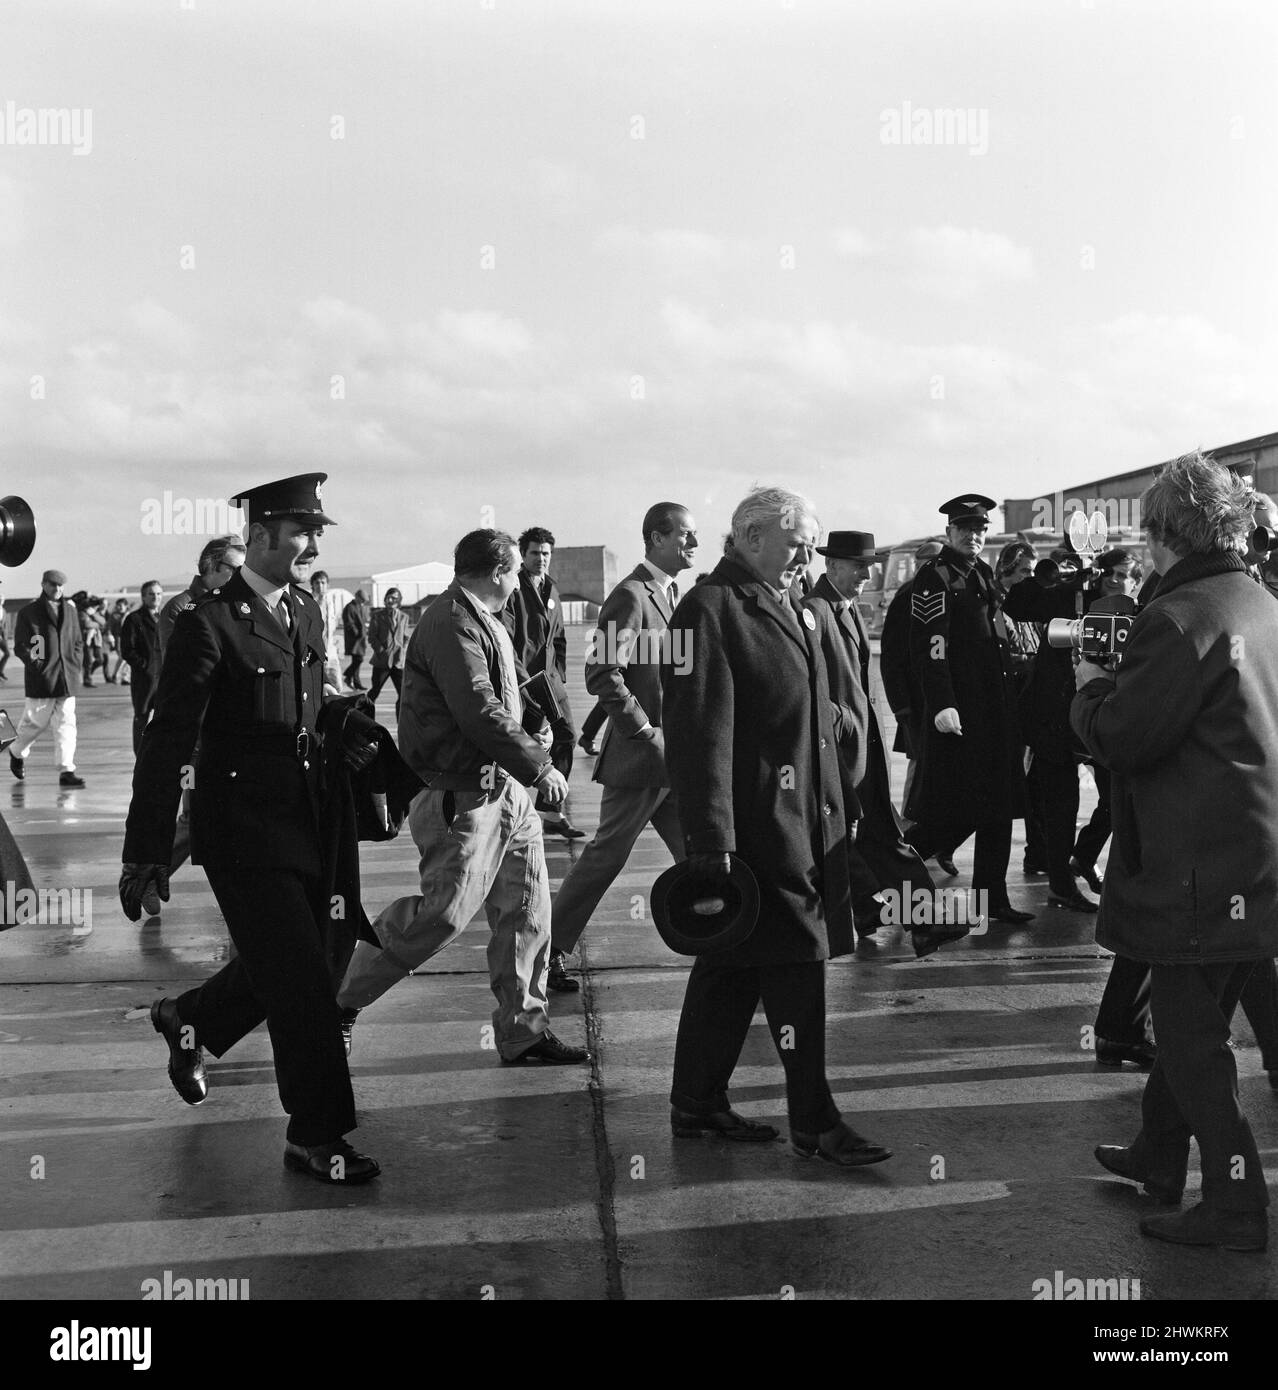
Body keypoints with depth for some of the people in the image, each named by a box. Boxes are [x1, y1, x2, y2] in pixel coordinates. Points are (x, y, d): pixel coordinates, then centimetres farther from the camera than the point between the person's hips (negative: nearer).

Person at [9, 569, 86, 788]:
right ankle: (17, 752, 34)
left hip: (67, 679, 4)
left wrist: (77, 666, 8)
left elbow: (78, 642, 20)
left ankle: (66, 771, -5)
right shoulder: (28, 612, 0)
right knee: (35, 722, 5)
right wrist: (36, 664, -11)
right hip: (40, 680, -4)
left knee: (66, 725, -3)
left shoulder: (70, 610, 13)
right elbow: (20, 646, -2)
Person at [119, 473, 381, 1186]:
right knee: (303, 986, -5)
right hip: (243, 827, -7)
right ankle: (316, 1138, 9)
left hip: (306, 823, 8)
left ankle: (187, 1019, 44)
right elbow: (167, 744, -13)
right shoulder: (209, 625, -13)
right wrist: (148, 852, -13)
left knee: (284, 970, 16)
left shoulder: (308, 611, 10)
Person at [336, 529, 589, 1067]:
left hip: (507, 790, 10)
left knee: (526, 912, 10)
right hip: (464, 797, -10)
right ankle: (339, 994, 12)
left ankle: (523, 1030, 19)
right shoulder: (451, 624, -17)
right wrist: (540, 767, -18)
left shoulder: (484, 622, 16)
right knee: (444, 911, -6)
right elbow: (480, 715, -24)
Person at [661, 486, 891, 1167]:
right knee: (796, 962, -5)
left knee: (732, 965, 15)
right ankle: (814, 1123, 6)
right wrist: (710, 841, -24)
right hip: (754, 825, -9)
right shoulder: (709, 610, -12)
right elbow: (698, 733, -19)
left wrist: (834, 815, 22)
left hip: (805, 822, 9)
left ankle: (697, 1103, 25)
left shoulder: (793, 609, 18)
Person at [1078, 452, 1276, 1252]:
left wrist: (1091, 688, -2)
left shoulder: (1180, 617, -19)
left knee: (1193, 1039, 2)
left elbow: (1119, 739, -19)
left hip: (1199, 870, -9)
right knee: (1194, 1022, 21)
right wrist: (1123, 683, 13)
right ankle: (1159, 1156, 37)